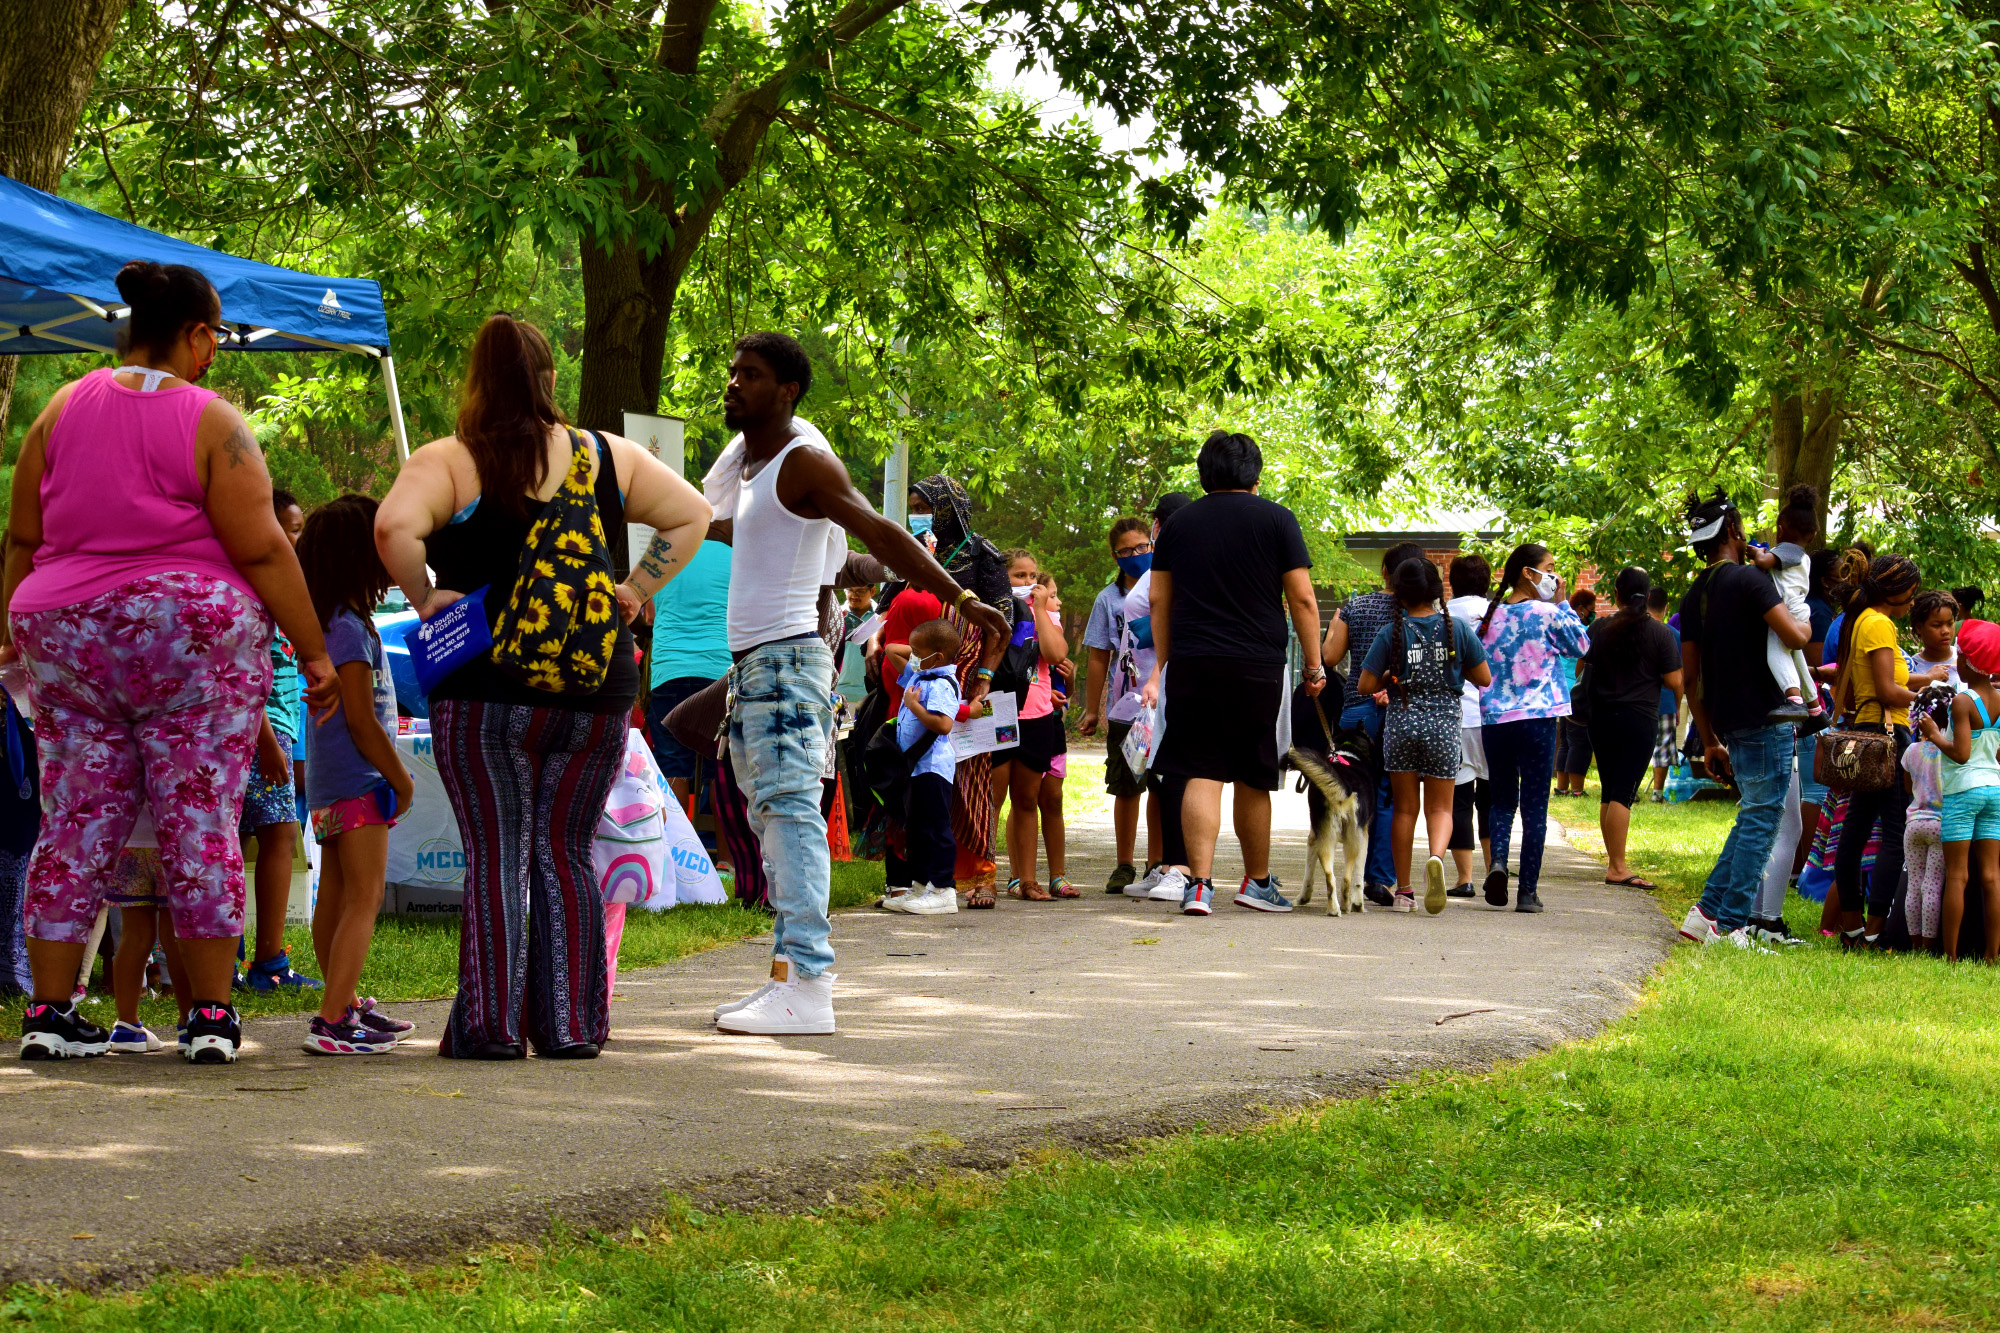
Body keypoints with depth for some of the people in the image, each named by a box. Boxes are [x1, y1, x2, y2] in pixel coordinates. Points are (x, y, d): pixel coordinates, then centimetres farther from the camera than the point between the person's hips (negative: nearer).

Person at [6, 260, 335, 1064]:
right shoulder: (210, 422, -7)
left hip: (68, 636, 4)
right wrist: (313, 653, -5)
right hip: (192, 637, -4)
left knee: (75, 824, 8)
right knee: (202, 822, 1)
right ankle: (211, 1016, 2)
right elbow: (261, 551, -10)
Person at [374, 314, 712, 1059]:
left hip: (488, 693, -3)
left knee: (497, 855, 0)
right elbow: (691, 516, 13)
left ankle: (491, 1024, -2)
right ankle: (570, 1024, 11)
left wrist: (424, 600, -8)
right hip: (596, 691, 3)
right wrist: (635, 592, 11)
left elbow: (394, 528, -21)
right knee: (567, 854, 10)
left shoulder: (448, 462, -5)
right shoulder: (608, 459, 8)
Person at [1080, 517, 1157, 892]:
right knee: (1126, 788, 2)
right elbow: (1098, 659, 6)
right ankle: (1124, 866, 13)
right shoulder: (1109, 599, 4)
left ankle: (1156, 863, 15)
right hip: (1125, 710, 0)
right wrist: (1092, 710, 4)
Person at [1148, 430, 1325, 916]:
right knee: (1253, 778, 11)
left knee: (1200, 774, -1)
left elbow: (1159, 600, 10)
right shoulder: (1276, 520, 2)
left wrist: (1164, 664, 17)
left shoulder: (1179, 523, 9)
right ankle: (1258, 882, 23)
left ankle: (1200, 884, -14)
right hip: (1257, 666, -1)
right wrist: (1315, 665, 6)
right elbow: (1302, 598, -1)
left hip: (1192, 666, 1)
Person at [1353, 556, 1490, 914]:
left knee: (1405, 809, 10)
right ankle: (1437, 857, -26)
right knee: (1439, 807, 7)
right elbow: (1483, 678, 3)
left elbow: (1365, 686, -5)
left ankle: (1403, 891, 11)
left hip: (1401, 723, 0)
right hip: (1443, 724, 0)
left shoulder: (1392, 633, -5)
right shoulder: (1457, 629, -3)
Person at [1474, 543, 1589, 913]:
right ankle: (1528, 891, 2)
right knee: (1535, 806, 3)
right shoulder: (1548, 614, -6)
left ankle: (1498, 860, -13)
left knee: (1502, 800, 15)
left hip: (1494, 718, 4)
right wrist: (1562, 604, 11)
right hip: (1538, 716, -4)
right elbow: (1581, 646, 9)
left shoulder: (1490, 615, 6)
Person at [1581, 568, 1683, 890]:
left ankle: (1613, 860, 19)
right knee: (1624, 793, -6)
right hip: (1640, 719, -3)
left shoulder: (1598, 630, 0)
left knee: (1608, 792, 13)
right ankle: (1617, 868, -9)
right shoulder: (1660, 634, -7)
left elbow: (1582, 673, 7)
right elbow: (1675, 682, -8)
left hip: (1602, 718, 3)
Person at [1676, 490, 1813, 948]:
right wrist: (1806, 625, 4)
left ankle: (1708, 912, 11)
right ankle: (1729, 927, -5)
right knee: (1760, 821, -3)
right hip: (1765, 720, -8)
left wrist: (1710, 739, 20)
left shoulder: (1694, 596, 12)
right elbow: (1794, 636, -20)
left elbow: (1690, 678, 14)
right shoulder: (1749, 580, -11)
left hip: (1729, 723, 8)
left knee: (1752, 818, 18)